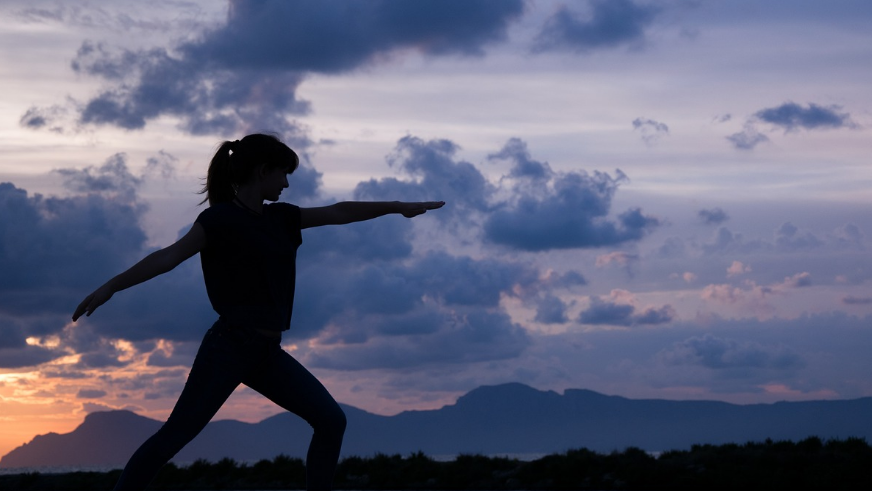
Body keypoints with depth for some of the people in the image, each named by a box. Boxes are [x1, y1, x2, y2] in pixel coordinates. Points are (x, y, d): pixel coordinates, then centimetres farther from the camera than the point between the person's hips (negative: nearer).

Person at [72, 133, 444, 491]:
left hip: (268, 354, 8)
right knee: (175, 435, -11)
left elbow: (340, 213, 22)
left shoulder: (280, 218, 14)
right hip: (229, 346, -8)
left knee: (331, 421, 3)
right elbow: (169, 256, -17)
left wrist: (397, 207, 27)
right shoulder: (220, 219, -7)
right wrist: (111, 286, -26)